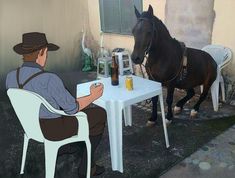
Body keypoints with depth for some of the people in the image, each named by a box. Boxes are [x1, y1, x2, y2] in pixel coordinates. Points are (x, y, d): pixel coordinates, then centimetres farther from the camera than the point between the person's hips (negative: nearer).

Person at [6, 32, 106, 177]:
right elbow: (72, 107, -20)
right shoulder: (49, 79, -31)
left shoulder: (11, 77, -9)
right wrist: (93, 96, -4)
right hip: (55, 129, -8)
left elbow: (27, 102, 7)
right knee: (100, 115, 13)